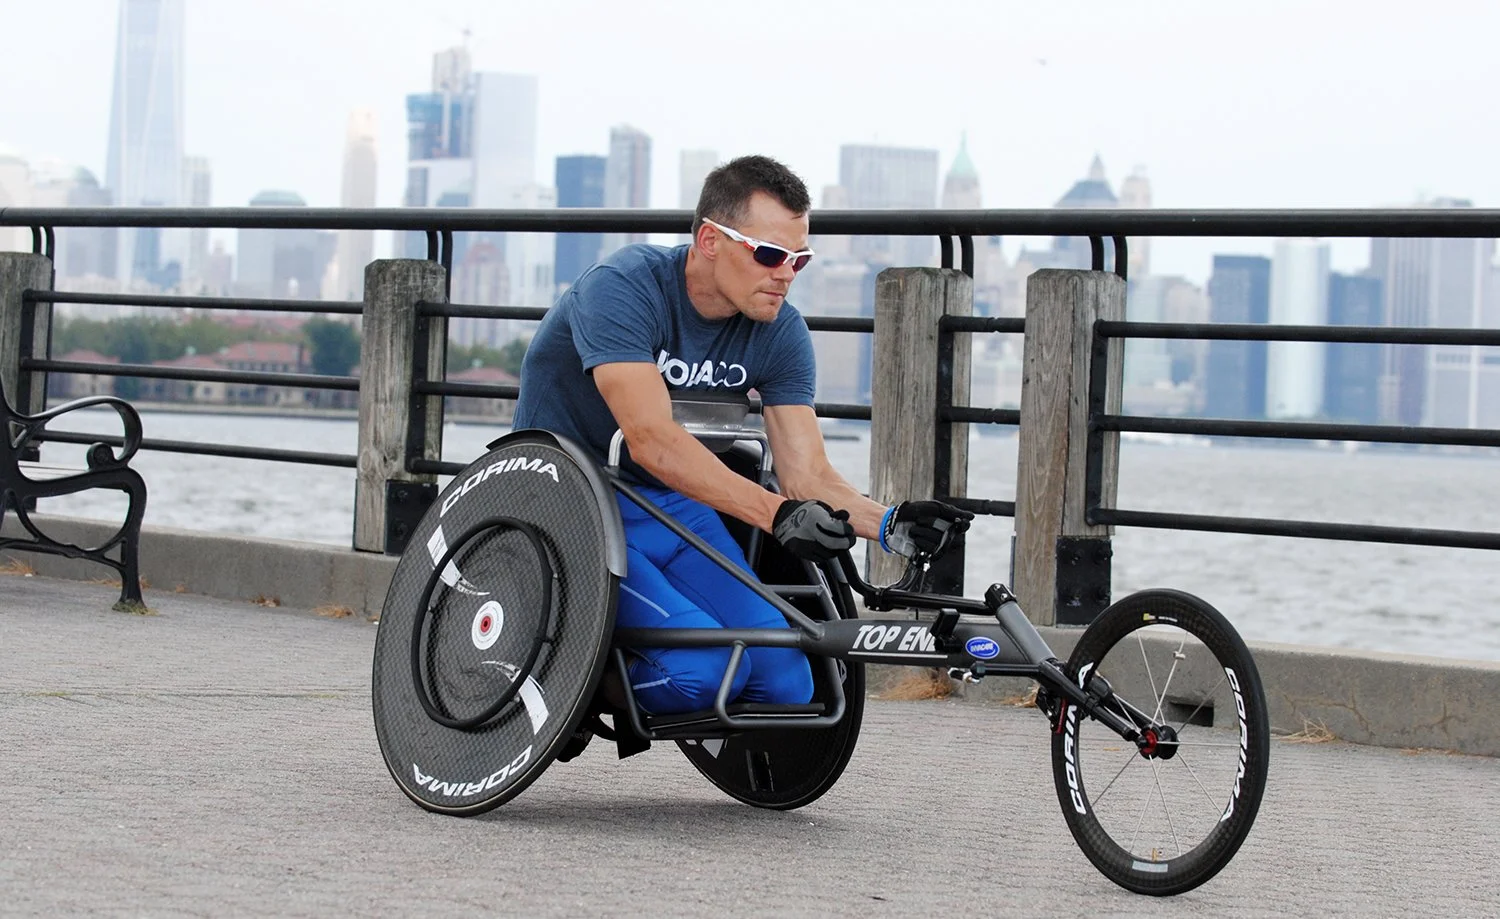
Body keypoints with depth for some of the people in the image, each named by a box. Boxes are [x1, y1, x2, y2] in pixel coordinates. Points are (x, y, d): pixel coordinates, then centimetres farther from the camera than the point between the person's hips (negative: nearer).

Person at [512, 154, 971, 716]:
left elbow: (807, 475, -7)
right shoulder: (624, 287, -23)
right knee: (703, 669, -27)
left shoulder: (780, 333, -4)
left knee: (785, 684, -13)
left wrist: (888, 524, -27)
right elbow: (651, 439, -34)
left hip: (675, 508, 6)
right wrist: (776, 515, -42)